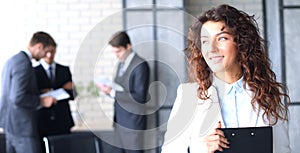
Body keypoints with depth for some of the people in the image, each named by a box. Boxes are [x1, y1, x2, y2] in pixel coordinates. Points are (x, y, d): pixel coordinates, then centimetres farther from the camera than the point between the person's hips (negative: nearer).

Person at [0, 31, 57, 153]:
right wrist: (41, 101, -14)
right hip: (22, 125, -10)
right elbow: (17, 98, -25)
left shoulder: (13, 60, 13)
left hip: (11, 123, 10)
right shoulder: (24, 63, -19)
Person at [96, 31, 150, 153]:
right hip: (119, 121, 8)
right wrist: (109, 89, -2)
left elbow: (139, 97, -18)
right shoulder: (121, 64, 14)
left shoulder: (140, 65, -12)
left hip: (133, 123, -8)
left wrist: (113, 92, -19)